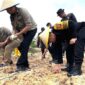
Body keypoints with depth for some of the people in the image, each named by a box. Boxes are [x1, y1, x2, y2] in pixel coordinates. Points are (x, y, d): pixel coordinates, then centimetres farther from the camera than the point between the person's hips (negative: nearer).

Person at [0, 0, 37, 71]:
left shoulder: (23, 11, -26)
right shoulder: (12, 16, -3)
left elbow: (29, 26, -30)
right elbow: (15, 28, 0)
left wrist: (18, 34, -35)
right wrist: (9, 38, -16)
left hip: (31, 30, -7)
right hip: (22, 32, 8)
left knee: (24, 47, -18)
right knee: (20, 47, 4)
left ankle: (20, 65, -14)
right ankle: (25, 65, 14)